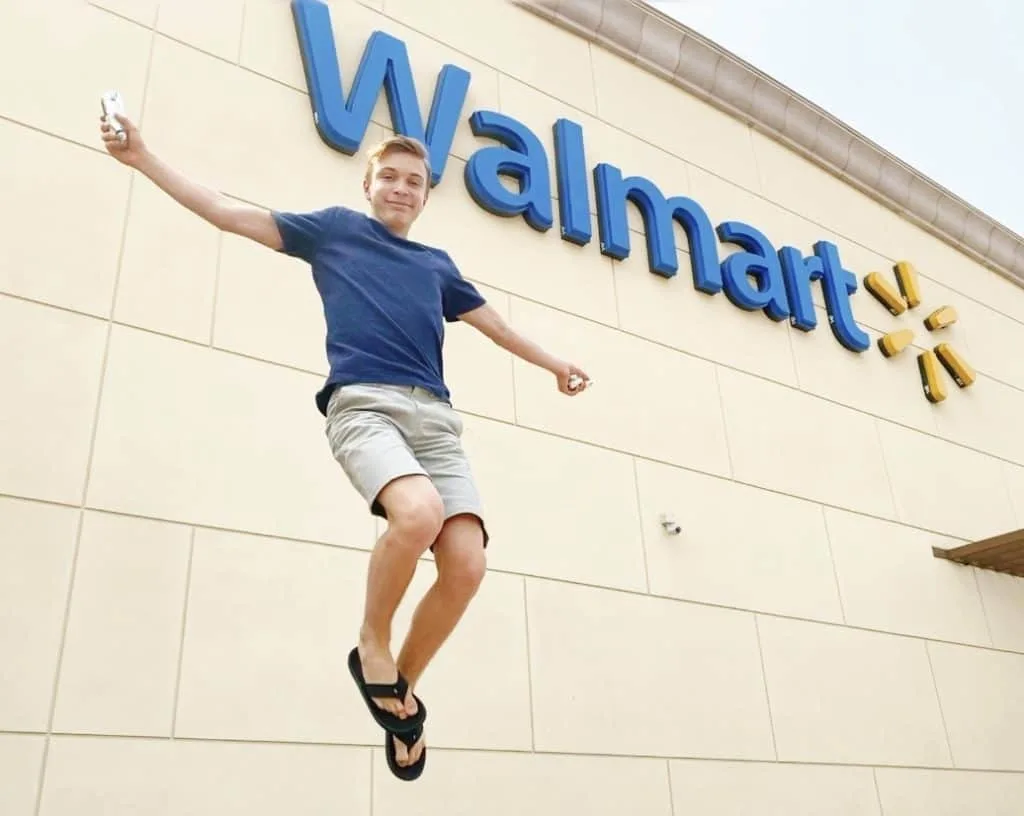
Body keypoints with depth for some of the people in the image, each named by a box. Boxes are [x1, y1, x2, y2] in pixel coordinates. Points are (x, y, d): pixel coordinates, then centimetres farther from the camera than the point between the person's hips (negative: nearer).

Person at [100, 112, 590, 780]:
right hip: (363, 401, -4)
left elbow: (493, 322, 41)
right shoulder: (335, 229, 21)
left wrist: (555, 364, 46)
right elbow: (230, 213, 20)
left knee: (467, 564, -16)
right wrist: (143, 157, 18)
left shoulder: (437, 264, 30)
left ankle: (404, 685, 9)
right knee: (418, 513, -35)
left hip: (435, 414, 4)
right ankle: (372, 646, -6)